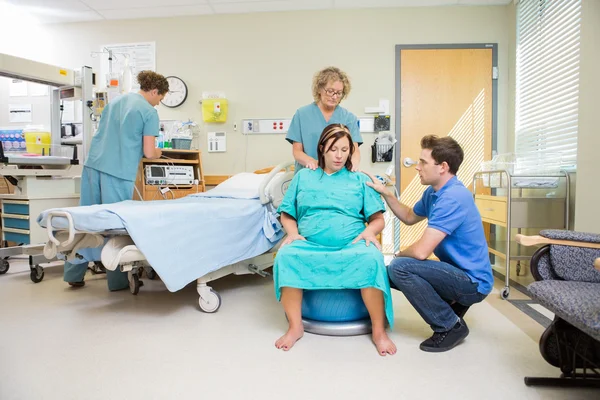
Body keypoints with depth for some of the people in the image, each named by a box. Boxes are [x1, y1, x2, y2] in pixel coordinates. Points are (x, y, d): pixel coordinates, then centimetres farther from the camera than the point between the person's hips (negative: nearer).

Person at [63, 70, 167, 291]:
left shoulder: (115, 101, 19)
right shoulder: (149, 112, -3)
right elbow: (149, 152, -6)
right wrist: (158, 152, 14)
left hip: (93, 164, 7)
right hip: (118, 171, -7)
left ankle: (74, 274, 21)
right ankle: (117, 280, 10)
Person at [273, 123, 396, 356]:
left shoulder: (360, 180, 17)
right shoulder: (303, 177, 20)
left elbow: (378, 219, 11)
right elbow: (287, 215, 16)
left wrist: (369, 230, -11)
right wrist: (292, 232, -5)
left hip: (352, 244, 0)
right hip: (310, 244, 1)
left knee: (371, 258, -34)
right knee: (286, 256, -31)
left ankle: (379, 330, -17)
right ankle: (295, 327, -14)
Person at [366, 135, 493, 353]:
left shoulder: (452, 197, -27)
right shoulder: (433, 192, 4)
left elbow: (421, 251, -30)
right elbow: (410, 217, 21)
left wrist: (400, 255, -7)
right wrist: (385, 193, 7)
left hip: (473, 281, -10)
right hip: (458, 273, 10)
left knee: (399, 267, -25)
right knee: (389, 273, 9)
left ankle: (451, 326, -7)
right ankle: (452, 304, 12)